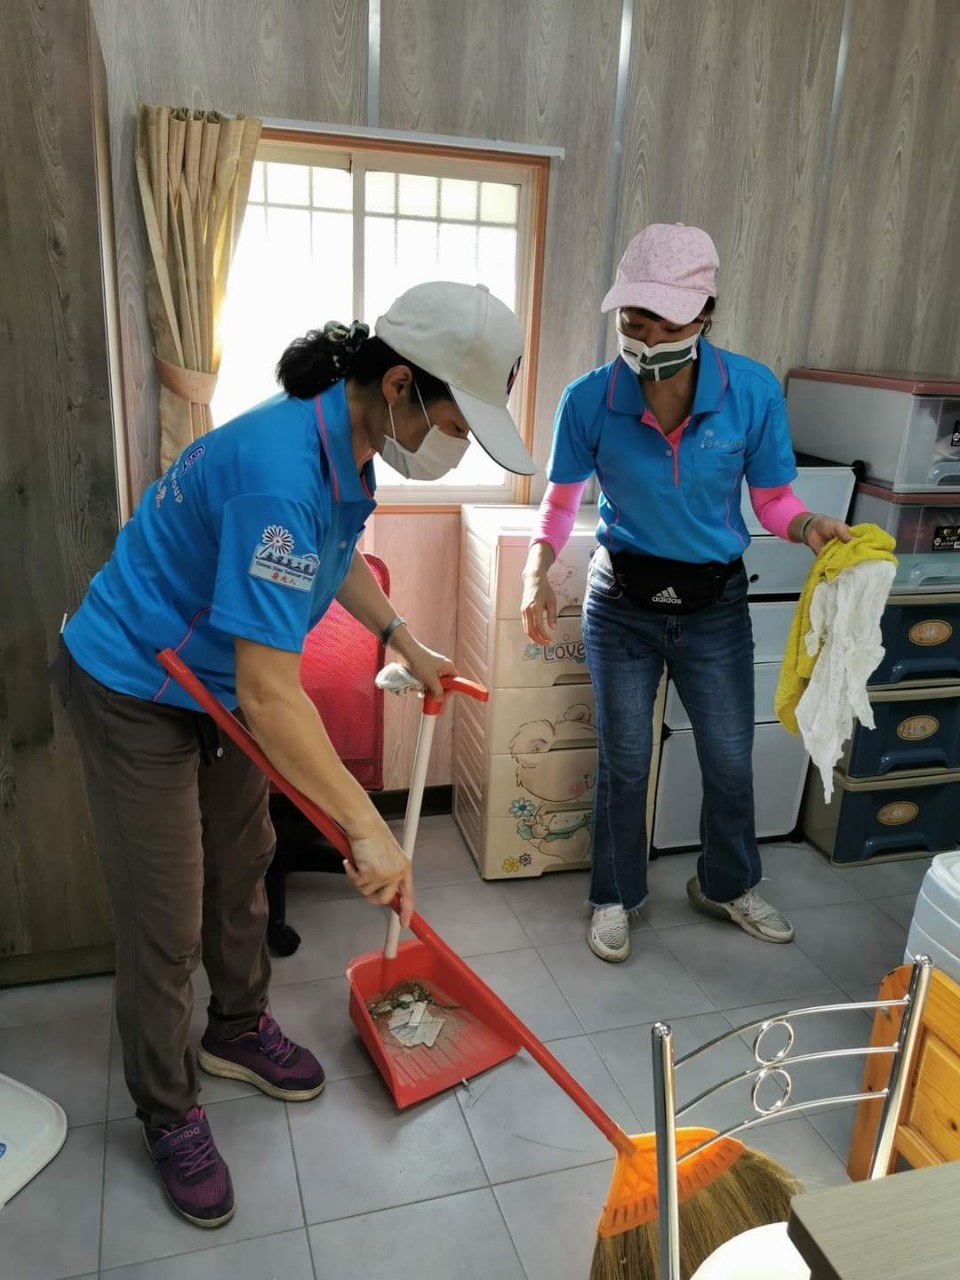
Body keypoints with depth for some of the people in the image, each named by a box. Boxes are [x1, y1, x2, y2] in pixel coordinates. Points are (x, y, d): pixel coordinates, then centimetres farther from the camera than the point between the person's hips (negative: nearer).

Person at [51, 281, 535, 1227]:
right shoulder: (283, 472, -36)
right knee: (164, 925, 3)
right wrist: (367, 829, -32)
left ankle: (238, 1031, 44)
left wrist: (404, 642, 11)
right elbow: (269, 690, -37)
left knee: (240, 870, 21)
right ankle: (169, 1117, 27)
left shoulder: (349, 440, -6)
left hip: (219, 683, 9)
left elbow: (336, 554, 16)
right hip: (134, 691, -8)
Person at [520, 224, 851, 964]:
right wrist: (538, 571, -21)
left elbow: (774, 498, -5)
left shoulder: (754, 391, -17)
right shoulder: (591, 400, -18)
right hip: (623, 602, -1)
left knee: (731, 758, 15)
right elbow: (561, 499, -4)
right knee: (625, 760, 11)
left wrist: (812, 529, -27)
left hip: (716, 604, 2)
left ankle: (728, 887, 42)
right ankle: (617, 897, 35)